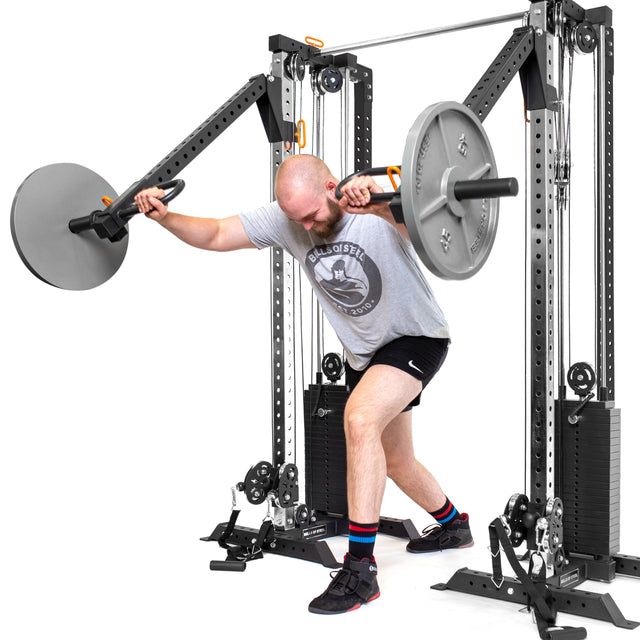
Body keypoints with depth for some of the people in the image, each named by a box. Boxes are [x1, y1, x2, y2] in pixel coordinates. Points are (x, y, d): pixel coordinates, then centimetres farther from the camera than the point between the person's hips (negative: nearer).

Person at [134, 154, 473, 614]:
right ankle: (453, 526, 49)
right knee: (394, 461, 19)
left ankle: (360, 569, -23)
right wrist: (164, 216, -23)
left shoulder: (378, 211, -29)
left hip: (415, 336, -7)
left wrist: (382, 207, -69)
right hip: (363, 350, 7)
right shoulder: (284, 219, -12)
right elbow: (216, 236, -7)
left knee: (360, 419, -32)